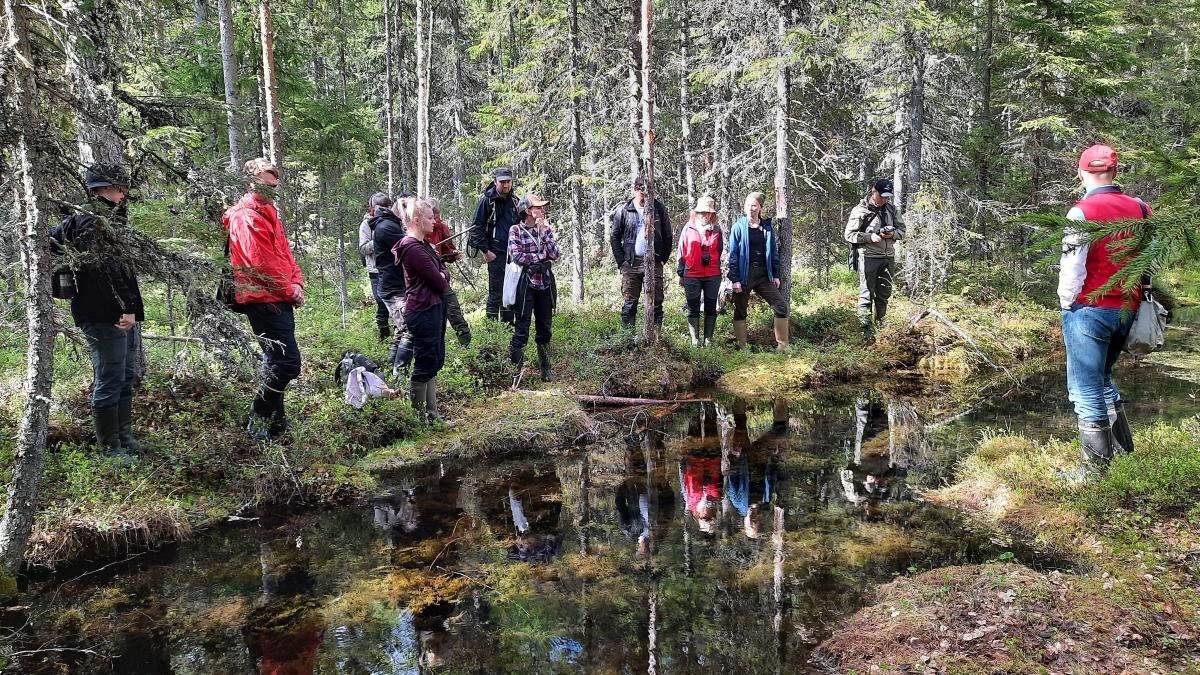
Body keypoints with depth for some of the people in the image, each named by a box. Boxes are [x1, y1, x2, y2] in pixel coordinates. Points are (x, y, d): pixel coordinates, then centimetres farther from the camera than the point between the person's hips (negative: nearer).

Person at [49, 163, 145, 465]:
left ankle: (124, 437, 30)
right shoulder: (87, 222, -14)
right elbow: (100, 272, -23)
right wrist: (123, 310, -24)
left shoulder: (113, 219, 14)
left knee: (128, 377, 17)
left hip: (125, 314, 10)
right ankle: (110, 448, 11)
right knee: (110, 382, -1)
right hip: (104, 315, -10)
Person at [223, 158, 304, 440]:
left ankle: (276, 423, 27)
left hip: (278, 300, 10)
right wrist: (289, 290, -9)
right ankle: (256, 424, 0)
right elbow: (260, 263, -18)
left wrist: (297, 283, 3)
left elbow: (285, 252, 19)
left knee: (277, 362, 16)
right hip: (265, 301, -10)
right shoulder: (247, 217, -12)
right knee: (287, 363, -12)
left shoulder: (267, 212, 19)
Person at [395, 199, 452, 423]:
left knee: (435, 362, 15)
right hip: (423, 311, -11)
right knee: (425, 365, -2)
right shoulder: (414, 248, -19)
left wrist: (442, 276, -6)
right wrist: (443, 282, 2)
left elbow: (443, 271, 14)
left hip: (433, 308, 11)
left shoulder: (423, 244, 14)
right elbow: (438, 282, -18)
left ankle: (431, 413, 23)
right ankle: (418, 415, 8)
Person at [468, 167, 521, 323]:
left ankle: (508, 325, 24)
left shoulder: (514, 200, 10)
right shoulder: (487, 200, -7)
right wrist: (485, 251, -12)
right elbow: (476, 227, -7)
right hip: (496, 254, -6)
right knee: (495, 293, -4)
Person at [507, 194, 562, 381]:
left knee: (545, 328, 11)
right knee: (522, 329, -3)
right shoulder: (516, 230, -4)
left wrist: (543, 233, -9)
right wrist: (542, 256, -9)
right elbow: (517, 256, -16)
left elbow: (556, 255, -1)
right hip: (526, 283, -4)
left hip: (545, 283, 5)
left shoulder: (546, 229, 9)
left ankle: (545, 367, 23)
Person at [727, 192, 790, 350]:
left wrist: (776, 275, 6)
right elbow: (733, 254, -7)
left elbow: (774, 252, 12)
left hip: (764, 276, 4)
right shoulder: (738, 227, -4)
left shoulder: (767, 227, 7)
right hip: (744, 276, -3)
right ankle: (742, 348, 14)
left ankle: (783, 346, 7)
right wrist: (735, 279, -13)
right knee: (740, 311, 3)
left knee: (781, 306, -2)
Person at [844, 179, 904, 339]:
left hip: (888, 258, 6)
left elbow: (902, 230, 16)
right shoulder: (860, 210, -7)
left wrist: (893, 234, -7)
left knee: (884, 294, 15)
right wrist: (870, 237, -20)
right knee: (866, 295, -5)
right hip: (868, 258, -5)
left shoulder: (892, 209, 10)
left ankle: (881, 325, 29)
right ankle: (867, 331, -4)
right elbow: (849, 234, -8)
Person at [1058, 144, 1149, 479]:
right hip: (1127, 309, 7)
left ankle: (1095, 470, 7)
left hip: (1090, 310, -6)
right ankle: (1123, 446, 29)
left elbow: (1072, 266, -16)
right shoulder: (1139, 208, 3)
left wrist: (1066, 302, -2)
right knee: (1102, 378, 25)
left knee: (1087, 391, 1)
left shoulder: (1082, 211, -14)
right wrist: (1137, 295, 19)